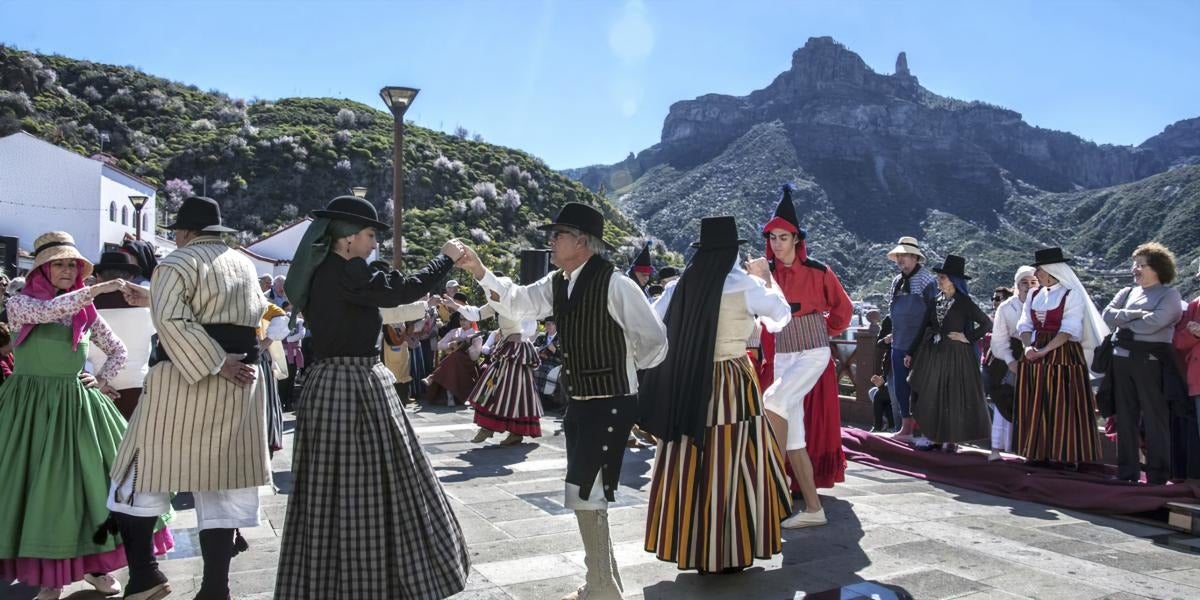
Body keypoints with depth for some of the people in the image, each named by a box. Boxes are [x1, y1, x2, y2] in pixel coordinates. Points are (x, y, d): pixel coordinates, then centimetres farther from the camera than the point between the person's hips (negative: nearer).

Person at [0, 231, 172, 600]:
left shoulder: (85, 311, 9)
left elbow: (118, 351, 18)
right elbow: (48, 311, -26)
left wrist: (102, 381, 3)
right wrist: (96, 289, -33)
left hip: (78, 405, 4)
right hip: (34, 405, -4)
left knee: (92, 481, 2)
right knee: (42, 486, -1)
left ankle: (95, 564, 15)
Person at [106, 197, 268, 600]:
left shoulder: (177, 263, -6)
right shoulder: (244, 264, 13)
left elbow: (171, 320, -20)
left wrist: (216, 365, -20)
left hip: (185, 379, -5)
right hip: (239, 381, 6)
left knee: (145, 470, 9)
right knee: (220, 477, 6)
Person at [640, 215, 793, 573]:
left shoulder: (682, 285, 2)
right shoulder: (743, 285, -8)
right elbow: (781, 314, 9)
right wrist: (762, 279, 23)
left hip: (687, 385, 5)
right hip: (730, 386, -4)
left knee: (688, 465, 11)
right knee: (728, 466, 5)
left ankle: (690, 546, 24)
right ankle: (726, 553, 14)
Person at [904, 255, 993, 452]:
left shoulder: (964, 302, -6)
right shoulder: (936, 301, 8)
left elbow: (987, 324, -7)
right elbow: (925, 330, 11)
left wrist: (968, 337, -11)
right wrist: (911, 353, 9)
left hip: (956, 355, -5)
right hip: (933, 354, 5)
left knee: (954, 395, 0)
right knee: (931, 395, 6)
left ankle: (953, 439, 10)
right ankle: (936, 437, 15)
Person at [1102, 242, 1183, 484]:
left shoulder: (1170, 295, 0)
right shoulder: (1127, 292, 16)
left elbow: (1153, 322, -16)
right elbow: (1108, 315, 1)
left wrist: (1123, 323, -3)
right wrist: (1134, 314, -12)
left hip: (1151, 362, -6)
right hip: (1122, 360, 6)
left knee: (1155, 420, -2)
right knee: (1126, 418, 8)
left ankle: (1158, 475, 5)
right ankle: (1127, 472, 15)